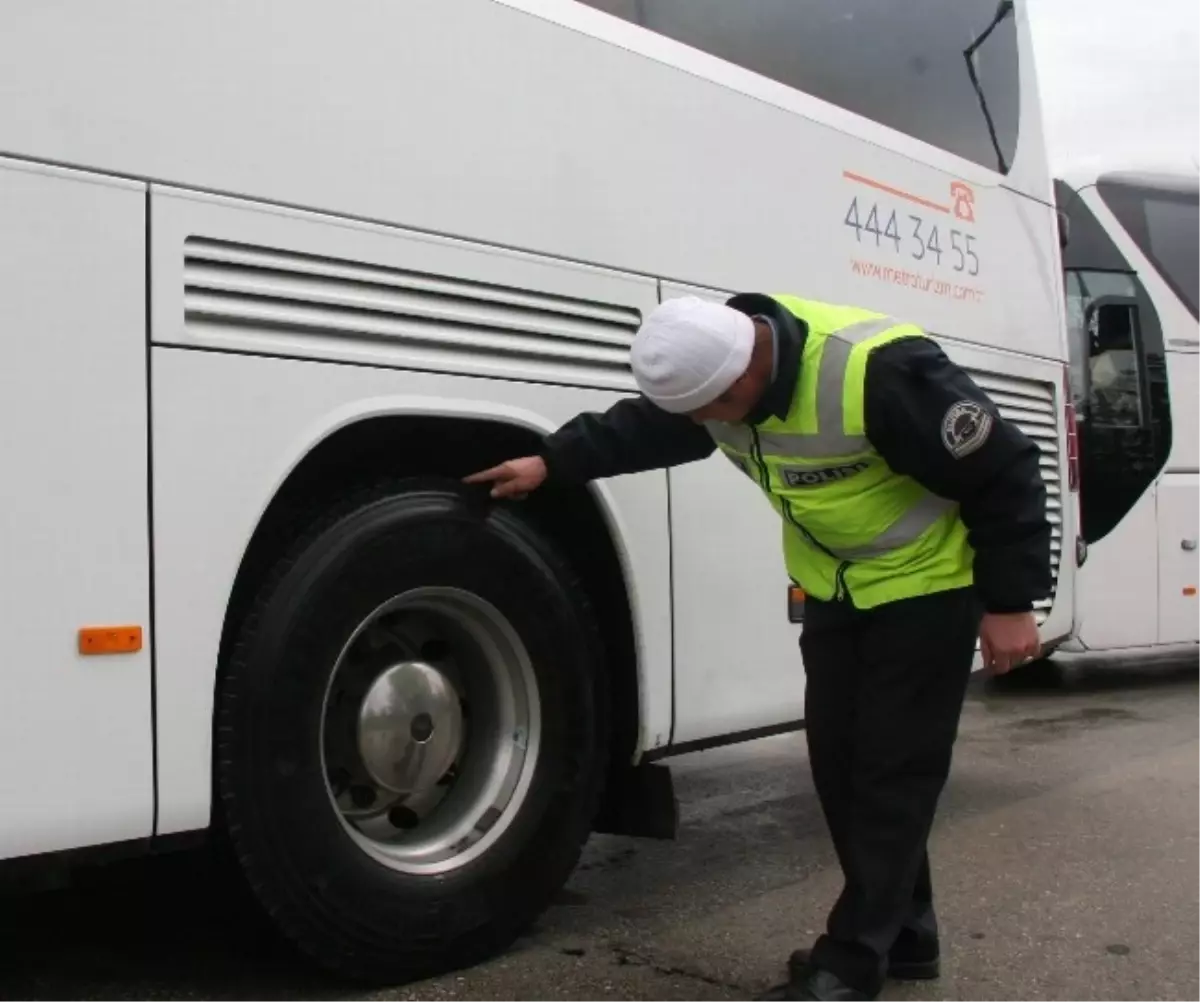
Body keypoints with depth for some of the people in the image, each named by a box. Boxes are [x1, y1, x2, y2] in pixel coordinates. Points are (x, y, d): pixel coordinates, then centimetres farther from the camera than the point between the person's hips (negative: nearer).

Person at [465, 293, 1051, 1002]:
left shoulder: (880, 373, -34)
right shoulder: (718, 363, -11)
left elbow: (1004, 472, -25)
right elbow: (643, 427, 9)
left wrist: (1010, 603, -21)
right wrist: (554, 463, 1)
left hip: (925, 586, -7)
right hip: (834, 591, 8)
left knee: (893, 772, -4)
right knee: (840, 761, 9)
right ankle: (902, 935, 24)